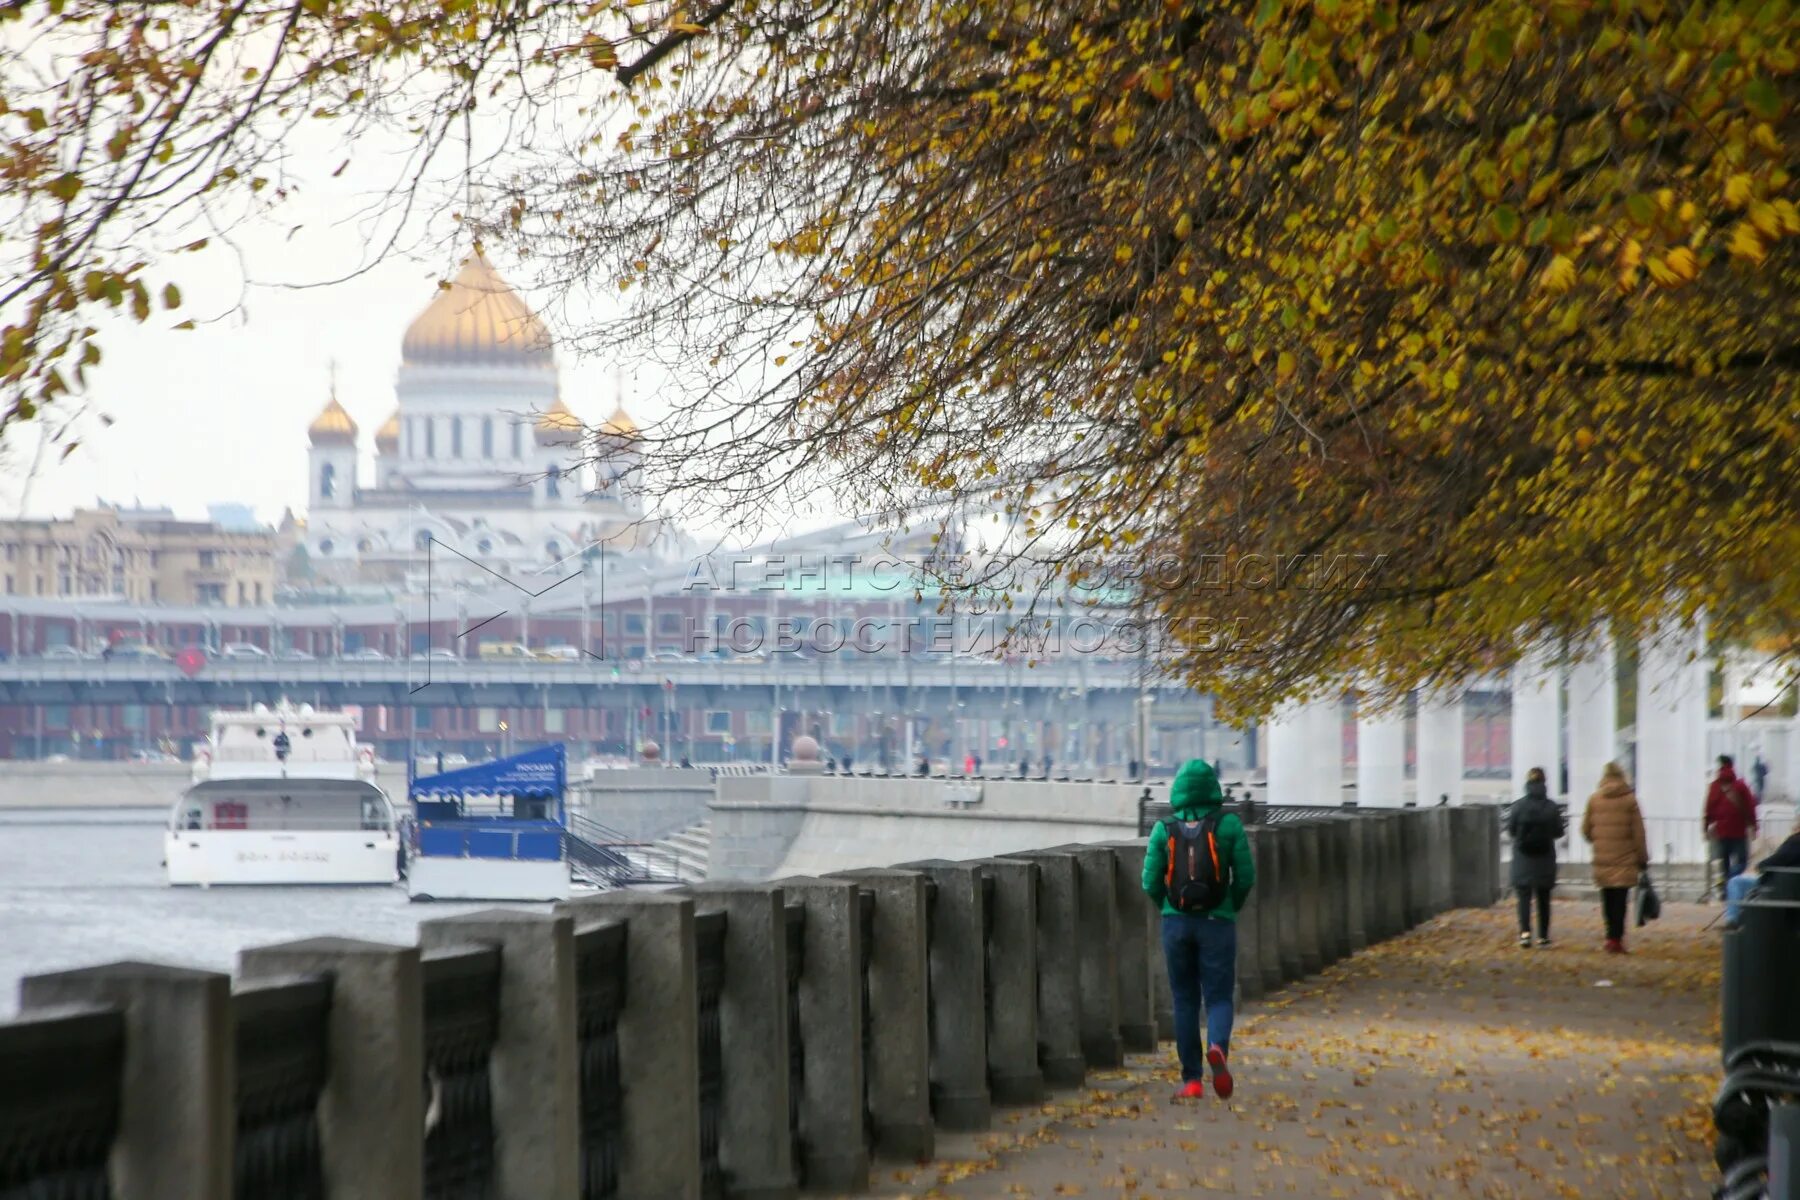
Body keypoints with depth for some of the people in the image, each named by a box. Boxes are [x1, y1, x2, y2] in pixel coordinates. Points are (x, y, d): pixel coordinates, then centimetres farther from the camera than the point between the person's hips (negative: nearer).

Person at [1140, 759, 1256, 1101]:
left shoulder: (1164, 829, -2)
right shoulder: (1229, 825, -4)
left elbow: (1151, 883, -2)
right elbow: (1245, 877, -3)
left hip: (1176, 922, 1)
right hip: (1217, 922, -1)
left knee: (1185, 1001, 10)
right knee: (1218, 997, 4)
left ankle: (1192, 1080, 8)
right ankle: (1218, 1047, -27)